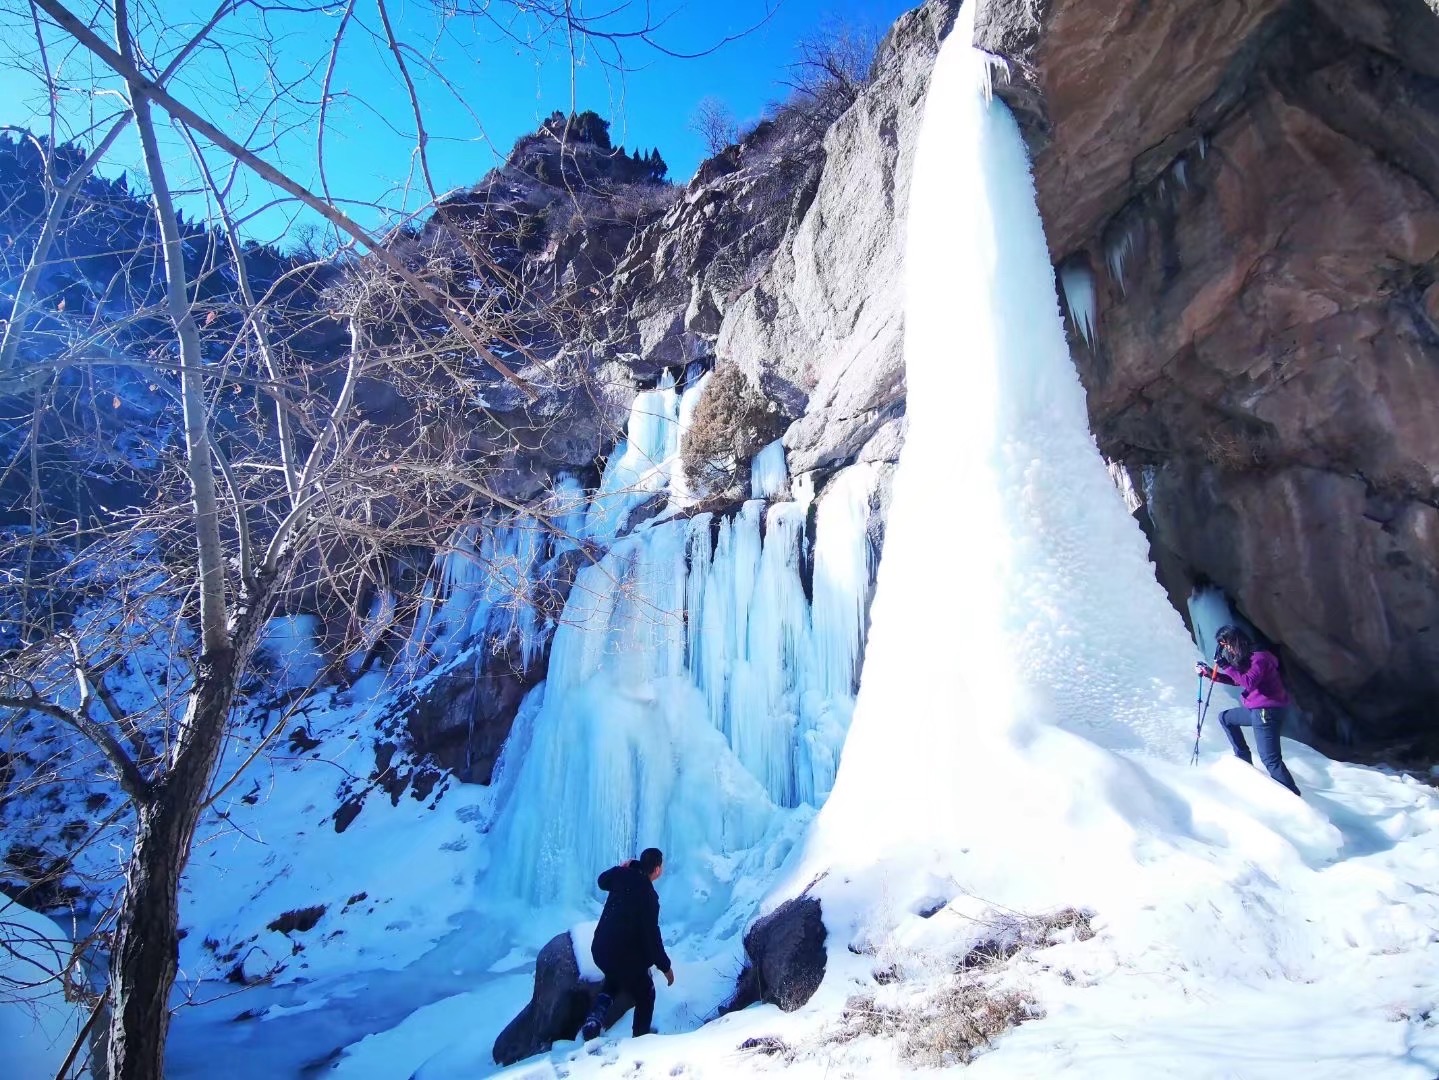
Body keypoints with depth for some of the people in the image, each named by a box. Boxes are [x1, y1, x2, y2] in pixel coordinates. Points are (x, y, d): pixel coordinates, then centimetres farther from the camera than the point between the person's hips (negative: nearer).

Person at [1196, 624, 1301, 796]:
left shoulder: (1259, 657, -18)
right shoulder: (1245, 658, 10)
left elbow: (1249, 682, -31)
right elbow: (1236, 680, 20)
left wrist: (1226, 666, -25)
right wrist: (1211, 673, 11)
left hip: (1268, 711, -10)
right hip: (1257, 709, 10)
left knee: (1270, 759, -12)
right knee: (1225, 718, 26)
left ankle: (1293, 796, -9)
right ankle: (1244, 759, 25)